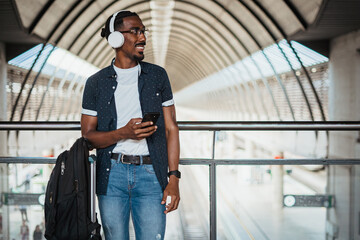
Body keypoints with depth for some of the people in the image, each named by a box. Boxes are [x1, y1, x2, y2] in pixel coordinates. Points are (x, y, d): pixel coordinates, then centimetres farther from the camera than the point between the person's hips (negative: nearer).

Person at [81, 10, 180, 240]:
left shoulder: (157, 75, 8)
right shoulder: (96, 83, 6)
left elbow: (171, 129, 6)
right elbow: (88, 135, 4)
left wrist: (174, 178, -3)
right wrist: (124, 133, -15)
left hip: (150, 173, 0)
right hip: (112, 173, 0)